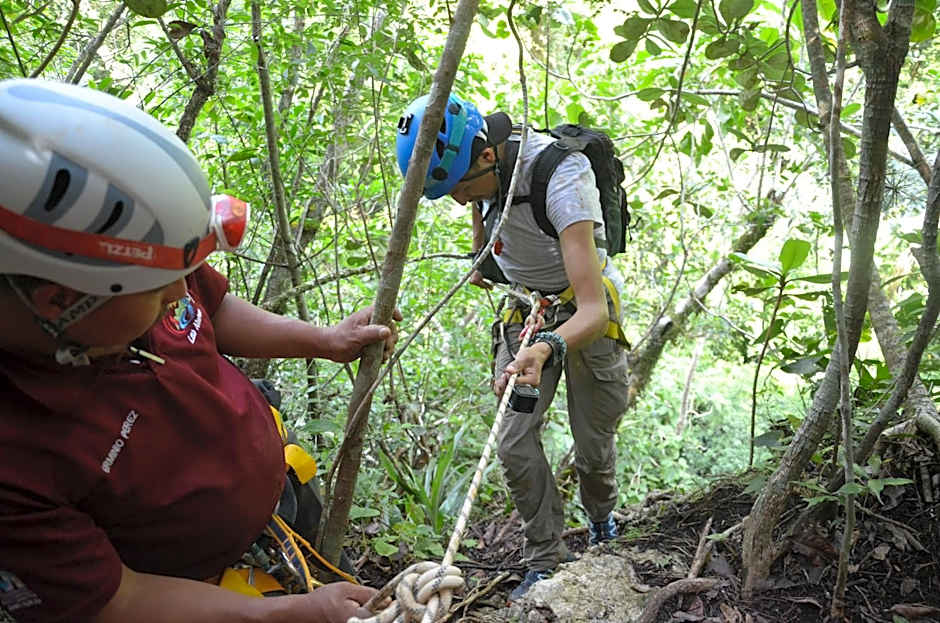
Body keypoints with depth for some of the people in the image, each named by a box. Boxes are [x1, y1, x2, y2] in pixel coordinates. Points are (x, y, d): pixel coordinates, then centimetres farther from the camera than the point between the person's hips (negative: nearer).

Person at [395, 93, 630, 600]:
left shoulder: (560, 176, -36)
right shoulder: (472, 162, -17)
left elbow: (593, 310, -42)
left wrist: (546, 348, -60)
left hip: (586, 312, -4)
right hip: (526, 307, 5)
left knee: (594, 444, 5)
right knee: (514, 444, -7)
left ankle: (602, 521, 38)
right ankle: (544, 563, 10)